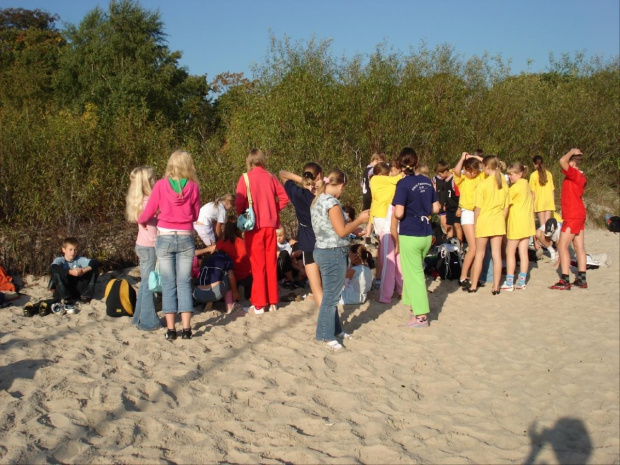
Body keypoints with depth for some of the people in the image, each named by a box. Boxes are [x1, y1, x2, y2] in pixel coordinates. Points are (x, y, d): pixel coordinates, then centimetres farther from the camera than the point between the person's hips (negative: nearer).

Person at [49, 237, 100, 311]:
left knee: (94, 270, -10)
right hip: (62, 292, -2)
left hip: (77, 290, 2)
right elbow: (52, 268, -33)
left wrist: (84, 270, -32)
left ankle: (86, 296, -12)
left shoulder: (79, 259, -4)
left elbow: (96, 263, -16)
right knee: (56, 273, -30)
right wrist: (70, 272, -41)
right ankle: (66, 301, -29)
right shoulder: (59, 260, -10)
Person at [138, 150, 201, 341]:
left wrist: (141, 221, 20)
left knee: (168, 284, 6)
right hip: (186, 239, 1)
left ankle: (171, 329, 7)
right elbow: (195, 215, 7)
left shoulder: (161, 185, -6)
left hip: (165, 238, -1)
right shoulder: (193, 187, -2)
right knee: (184, 283, 7)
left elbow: (148, 213, -1)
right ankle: (186, 328, 6)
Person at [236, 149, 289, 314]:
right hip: (270, 225, 3)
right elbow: (284, 197, 2)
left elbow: (239, 202, -13)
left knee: (258, 265, 2)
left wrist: (242, 215, 4)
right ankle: (273, 302, 18)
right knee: (271, 263, 11)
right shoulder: (270, 177, 4)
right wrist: (273, 210, 11)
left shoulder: (246, 178, -7)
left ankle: (258, 305, 5)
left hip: (254, 226, -3)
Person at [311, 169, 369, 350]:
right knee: (331, 295, -1)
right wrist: (360, 220, -6)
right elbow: (341, 231, -18)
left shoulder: (318, 200, 11)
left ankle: (334, 329, 28)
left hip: (322, 251, 10)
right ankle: (326, 335, 6)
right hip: (334, 254, -10)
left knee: (331, 294, 17)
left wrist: (354, 223, 17)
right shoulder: (332, 202, -18)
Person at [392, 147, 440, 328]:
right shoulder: (427, 181, 4)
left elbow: (399, 213, -20)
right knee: (414, 271, 21)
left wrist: (395, 212, 1)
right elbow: (436, 208, 10)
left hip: (410, 235, -6)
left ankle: (421, 316, 9)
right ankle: (415, 305, 30)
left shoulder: (404, 183, -14)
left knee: (414, 274, 4)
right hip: (426, 234, 6)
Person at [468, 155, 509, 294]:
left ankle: (473, 286, 13)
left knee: (479, 254, 7)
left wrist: (475, 223, 1)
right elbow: (506, 207, 7)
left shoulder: (483, 184, -13)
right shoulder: (504, 184, 2)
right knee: (497, 254, 6)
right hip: (498, 223, 4)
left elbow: (478, 207, -11)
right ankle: (496, 287, 8)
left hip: (484, 222, -4)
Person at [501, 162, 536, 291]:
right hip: (527, 223, 8)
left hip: (516, 223, -8)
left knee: (510, 252, -1)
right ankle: (521, 282, 10)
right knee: (524, 253, 7)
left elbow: (506, 203, -11)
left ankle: (509, 283, -1)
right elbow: (531, 205, 15)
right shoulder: (526, 185, 12)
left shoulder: (514, 188, -14)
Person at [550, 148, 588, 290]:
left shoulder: (574, 174, -17)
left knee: (562, 246, -8)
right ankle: (581, 279, 14)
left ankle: (564, 281, -10)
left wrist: (572, 152, -14)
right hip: (579, 214, 10)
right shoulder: (580, 176, 11)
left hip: (572, 216, -10)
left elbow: (562, 161, -31)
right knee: (579, 247, 10)